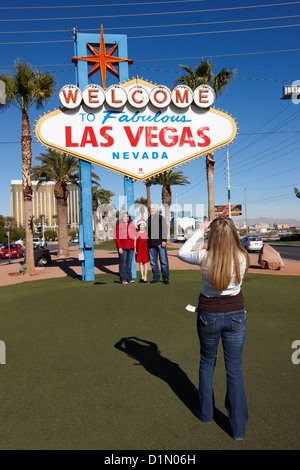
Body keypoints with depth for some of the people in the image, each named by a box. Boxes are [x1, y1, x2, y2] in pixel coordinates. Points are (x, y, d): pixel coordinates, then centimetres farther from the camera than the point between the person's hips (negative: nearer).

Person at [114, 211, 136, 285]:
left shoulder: (132, 225, 14)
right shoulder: (118, 226, 2)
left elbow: (134, 237, 15)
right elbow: (116, 238, -2)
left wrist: (135, 247, 7)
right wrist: (119, 247, -10)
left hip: (131, 247, 4)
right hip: (122, 247, -4)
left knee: (129, 263, 7)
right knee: (123, 263, -5)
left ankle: (129, 278, 14)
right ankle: (123, 279, 0)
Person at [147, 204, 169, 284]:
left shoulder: (161, 218, 4)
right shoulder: (148, 219, 16)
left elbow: (164, 229, -2)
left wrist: (164, 240, -12)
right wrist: (147, 242, 14)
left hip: (160, 242, -4)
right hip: (151, 243, 4)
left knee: (163, 260, -4)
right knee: (153, 261, 5)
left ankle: (165, 278, 3)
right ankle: (156, 277, 15)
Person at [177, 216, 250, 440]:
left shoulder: (205, 257, -20)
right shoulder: (242, 257, -15)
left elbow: (182, 253, -2)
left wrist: (199, 232, 2)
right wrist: (225, 231, 6)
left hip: (209, 316, -1)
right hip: (236, 315, 1)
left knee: (207, 363, 22)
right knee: (235, 369, 13)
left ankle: (206, 412, 38)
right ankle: (238, 427, 24)